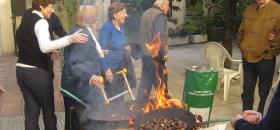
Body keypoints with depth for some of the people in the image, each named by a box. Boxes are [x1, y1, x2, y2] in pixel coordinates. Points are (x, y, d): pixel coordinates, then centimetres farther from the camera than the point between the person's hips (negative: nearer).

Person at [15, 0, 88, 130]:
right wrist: (70, 39, -37)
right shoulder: (41, 22, -15)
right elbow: (45, 47, -32)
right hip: (37, 72, -8)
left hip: (21, 70, 8)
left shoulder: (25, 20, 14)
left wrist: (49, 55, 28)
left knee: (31, 111, 12)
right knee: (48, 109, 10)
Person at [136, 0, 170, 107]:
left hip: (145, 54, 9)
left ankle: (140, 106, 18)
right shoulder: (160, 15, -14)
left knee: (145, 83, 14)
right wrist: (164, 53, -13)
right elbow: (159, 38, -22)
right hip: (155, 56, -9)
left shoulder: (146, 13, 14)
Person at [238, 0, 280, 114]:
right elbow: (241, 31, 18)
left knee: (265, 92, 7)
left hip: (265, 59, -5)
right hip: (247, 58, 5)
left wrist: (270, 53, -10)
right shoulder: (249, 10, 8)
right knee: (247, 90, 13)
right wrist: (242, 48, 10)